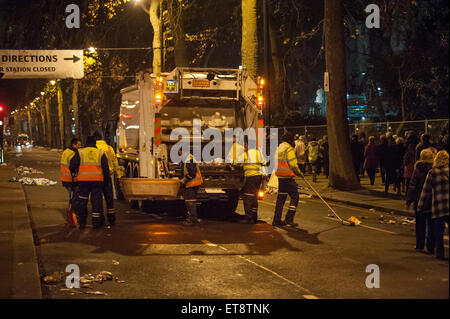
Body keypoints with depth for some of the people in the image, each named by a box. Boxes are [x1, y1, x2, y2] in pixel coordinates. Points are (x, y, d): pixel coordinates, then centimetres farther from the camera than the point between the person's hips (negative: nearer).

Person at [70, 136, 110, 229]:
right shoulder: (100, 153, 8)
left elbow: (72, 165, 0)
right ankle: (96, 222, 6)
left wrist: (74, 172, 21)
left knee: (82, 201, 8)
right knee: (96, 200, 6)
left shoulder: (80, 152, 4)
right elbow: (106, 168, 6)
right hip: (97, 180, 0)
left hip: (83, 180, 0)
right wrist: (106, 179, 15)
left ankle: (81, 222, 10)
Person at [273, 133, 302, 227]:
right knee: (294, 196, -1)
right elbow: (293, 164, -17)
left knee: (281, 197, 13)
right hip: (288, 177, -9)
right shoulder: (289, 149, -13)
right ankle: (289, 218, -7)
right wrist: (299, 172, -1)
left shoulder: (278, 148, 14)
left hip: (280, 177, 9)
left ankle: (277, 220, 14)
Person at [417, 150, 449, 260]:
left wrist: (420, 207, 12)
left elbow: (426, 191, 4)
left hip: (437, 207, 0)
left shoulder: (432, 173, 0)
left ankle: (440, 253, 10)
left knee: (438, 231, 9)